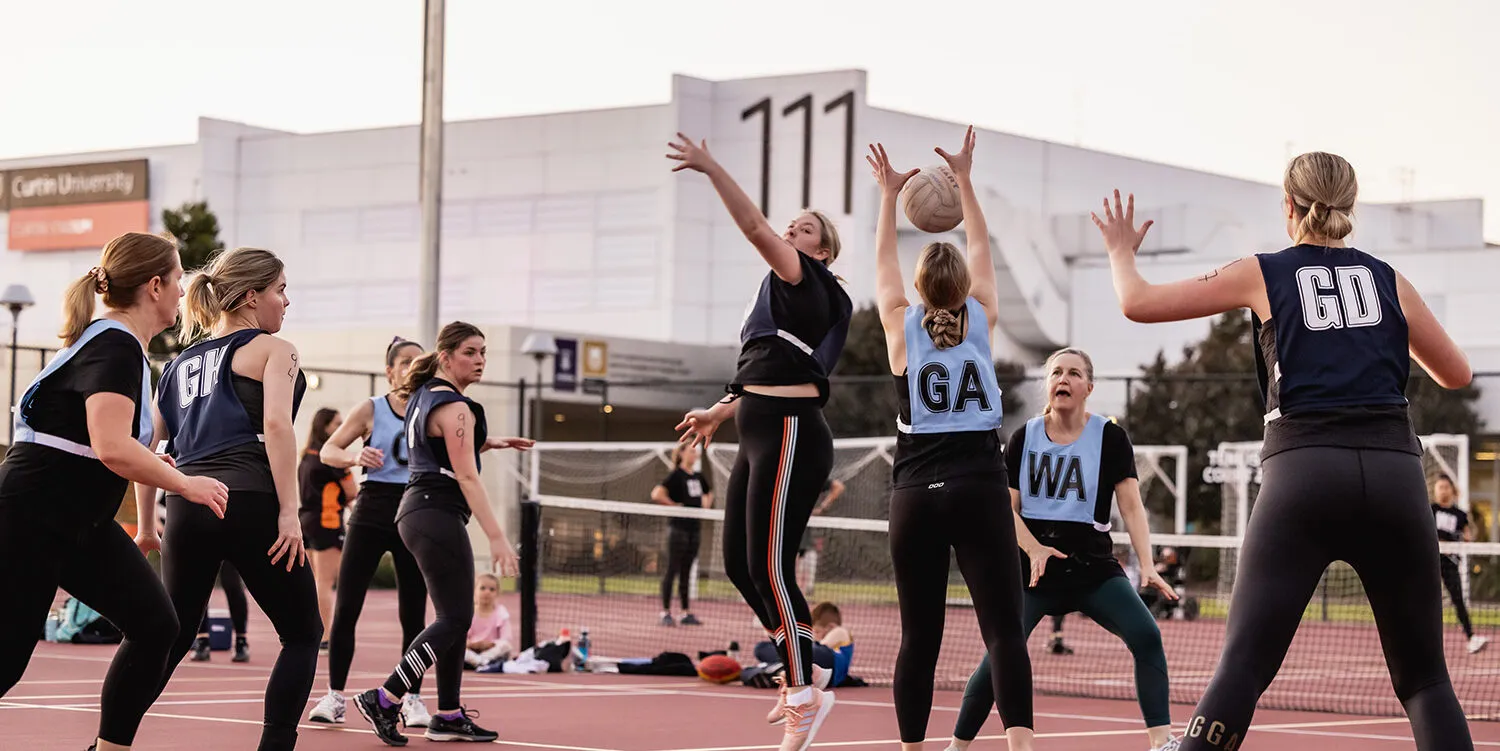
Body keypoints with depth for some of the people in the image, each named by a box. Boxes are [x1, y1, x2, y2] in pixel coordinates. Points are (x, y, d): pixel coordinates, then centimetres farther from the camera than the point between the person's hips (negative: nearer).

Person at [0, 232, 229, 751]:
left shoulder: (119, 345, 12)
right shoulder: (115, 348, -18)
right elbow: (113, 448, -30)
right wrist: (187, 485, -18)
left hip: (80, 523, 10)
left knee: (155, 625, 3)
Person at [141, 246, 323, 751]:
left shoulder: (181, 362, 21)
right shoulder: (272, 349, 3)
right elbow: (277, 424, -12)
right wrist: (289, 512, -14)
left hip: (187, 505, 6)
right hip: (249, 503, -6)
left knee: (172, 637, 16)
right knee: (303, 634, 8)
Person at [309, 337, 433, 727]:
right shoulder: (370, 409, 2)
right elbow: (328, 451, 1)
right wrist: (355, 457, -19)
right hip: (373, 512, -2)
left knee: (413, 614, 2)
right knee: (345, 608, -5)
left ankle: (412, 699, 10)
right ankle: (334, 696, 2)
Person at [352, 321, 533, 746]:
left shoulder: (424, 395, 14)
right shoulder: (454, 407, -15)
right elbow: (467, 477, -20)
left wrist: (489, 442, 22)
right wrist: (496, 536, -24)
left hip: (417, 511, 10)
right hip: (439, 515, -10)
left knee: (455, 617, 12)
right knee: (455, 617, -9)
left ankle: (448, 717, 12)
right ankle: (384, 700, -13)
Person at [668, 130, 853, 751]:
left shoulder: (805, 280, -5)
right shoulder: (786, 293, 21)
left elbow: (753, 227, -19)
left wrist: (711, 168, -19)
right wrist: (720, 412, 31)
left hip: (790, 437, -10)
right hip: (761, 438, 10)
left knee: (769, 567, -9)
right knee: (740, 564, 10)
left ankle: (804, 695, -1)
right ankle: (799, 676, 20)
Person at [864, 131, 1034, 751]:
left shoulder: (902, 326, 4)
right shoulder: (981, 321, 4)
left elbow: (883, 261, 19)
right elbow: (981, 253, 19)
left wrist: (889, 195, 29)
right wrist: (964, 182, 26)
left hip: (915, 495, 1)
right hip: (980, 490, -1)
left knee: (919, 638, 5)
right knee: (1004, 629, -8)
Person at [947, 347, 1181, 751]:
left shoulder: (1110, 438, -2)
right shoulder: (1024, 438, 3)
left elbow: (1131, 507, -6)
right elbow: (1006, 508, 3)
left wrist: (1146, 564, -20)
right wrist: (1033, 548, -16)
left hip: (1093, 565, 0)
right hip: (1033, 565, 1)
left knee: (1146, 636, -21)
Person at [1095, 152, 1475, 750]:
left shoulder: (1264, 273, 12)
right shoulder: (1388, 279, 17)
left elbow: (1138, 303, 14)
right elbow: (1456, 375, 28)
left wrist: (1121, 252, 35)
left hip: (1302, 469, -2)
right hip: (1394, 470, 2)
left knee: (1241, 668, -6)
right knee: (1424, 678, 10)